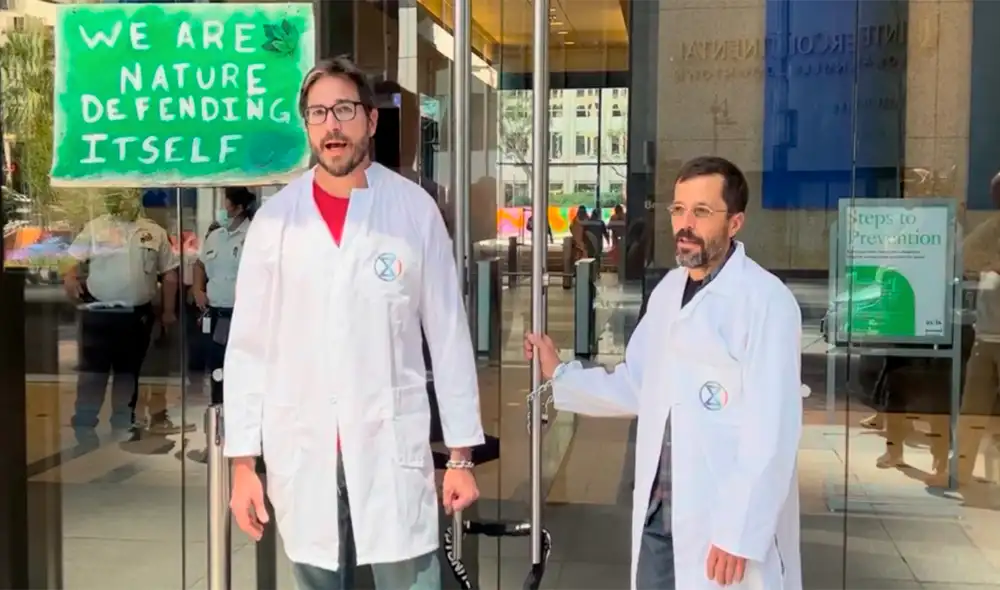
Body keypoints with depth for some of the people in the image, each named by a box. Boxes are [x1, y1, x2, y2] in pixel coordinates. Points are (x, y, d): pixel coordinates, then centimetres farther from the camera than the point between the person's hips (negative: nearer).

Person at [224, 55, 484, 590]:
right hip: (301, 453, 2)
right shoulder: (275, 217, 1)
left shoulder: (415, 209, -2)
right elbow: (248, 347, 2)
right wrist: (243, 460, 0)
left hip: (393, 446, -1)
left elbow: (449, 335, 0)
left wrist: (461, 452, 0)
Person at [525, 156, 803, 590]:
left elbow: (772, 433, -18)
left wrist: (740, 534, -19)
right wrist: (559, 375, 5)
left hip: (727, 523, -6)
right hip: (659, 511, 7)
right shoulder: (667, 291, 9)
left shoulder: (766, 301, -15)